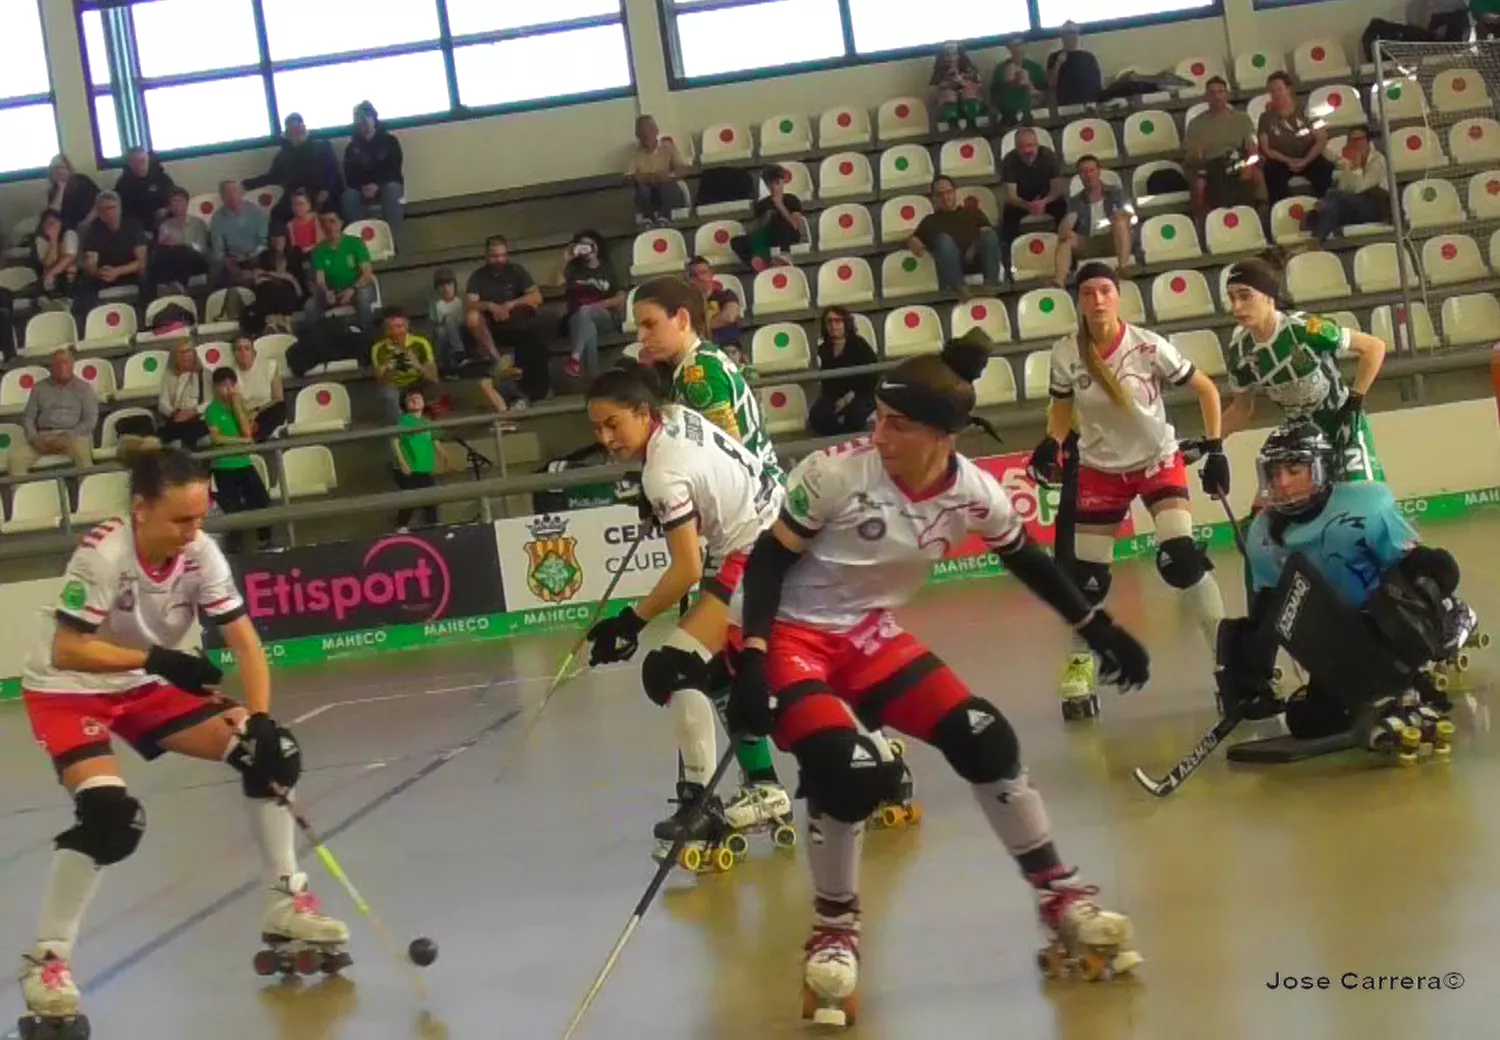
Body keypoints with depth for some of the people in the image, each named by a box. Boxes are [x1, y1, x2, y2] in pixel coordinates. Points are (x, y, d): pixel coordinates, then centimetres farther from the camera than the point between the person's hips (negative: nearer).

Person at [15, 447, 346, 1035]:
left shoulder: (200, 554, -16)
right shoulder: (103, 553, -29)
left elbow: (244, 640, -14)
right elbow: (64, 652, -30)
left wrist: (260, 717, -27)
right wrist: (158, 658, -37)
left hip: (146, 687, 6)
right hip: (67, 693, -5)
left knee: (271, 754, -7)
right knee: (111, 816, -28)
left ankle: (287, 910, 7)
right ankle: (46, 960, -10)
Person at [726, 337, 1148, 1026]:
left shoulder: (974, 495, -10)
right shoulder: (835, 473, -24)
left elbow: (1029, 564, 8)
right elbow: (767, 562, -17)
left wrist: (1099, 629, 11)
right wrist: (751, 664, -25)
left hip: (866, 634, 5)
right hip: (784, 632, -5)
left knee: (984, 738, -6)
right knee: (853, 771, -26)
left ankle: (1061, 896, 14)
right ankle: (834, 932, -1)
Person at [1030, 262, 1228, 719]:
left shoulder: (1149, 347, -20)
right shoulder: (1065, 354, -14)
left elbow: (1206, 389, -7)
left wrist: (1214, 449, -12)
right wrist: (1051, 445, -14)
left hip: (1158, 460, -2)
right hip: (1099, 470, 2)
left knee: (1181, 559, -19)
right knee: (1086, 576, 2)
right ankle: (1079, 667, 24)